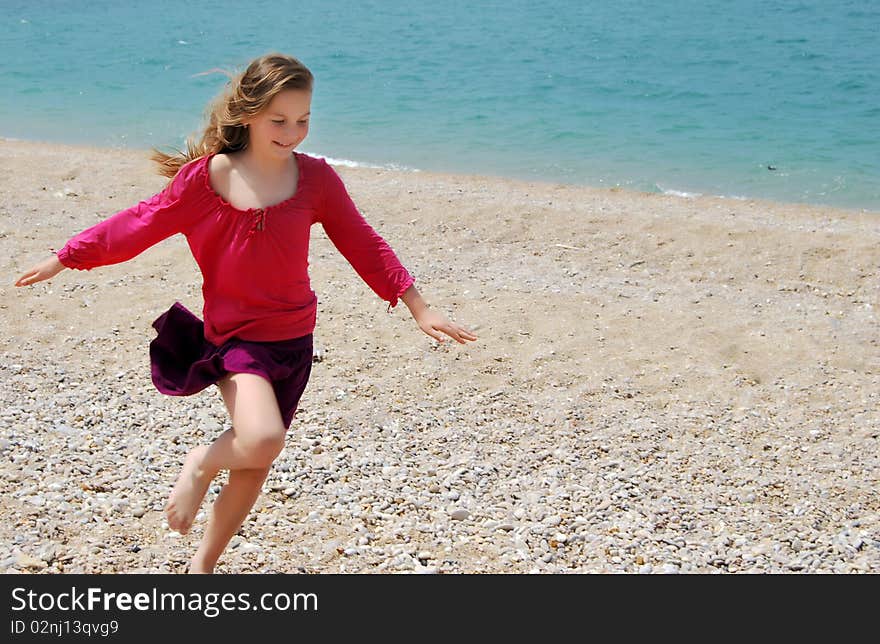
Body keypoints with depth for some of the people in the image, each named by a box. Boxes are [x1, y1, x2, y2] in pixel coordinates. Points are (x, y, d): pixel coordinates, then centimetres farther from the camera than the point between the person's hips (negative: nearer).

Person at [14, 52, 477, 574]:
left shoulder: (315, 177, -3)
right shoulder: (206, 177, -10)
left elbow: (363, 245, 3)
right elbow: (139, 226, 0)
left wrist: (418, 306, 1)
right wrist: (65, 259, 4)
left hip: (293, 339, 4)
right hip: (237, 336, -3)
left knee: (256, 464, 12)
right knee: (261, 441, -29)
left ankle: (204, 563, 36)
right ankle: (203, 462, 7)